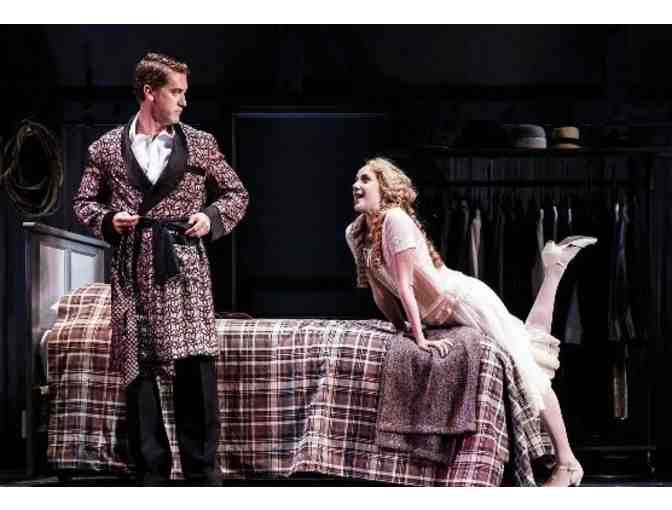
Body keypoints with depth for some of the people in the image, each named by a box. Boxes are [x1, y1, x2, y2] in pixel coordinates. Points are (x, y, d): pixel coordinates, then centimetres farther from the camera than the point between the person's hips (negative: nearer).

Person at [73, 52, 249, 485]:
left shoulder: (200, 143, 8)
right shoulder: (107, 148, 6)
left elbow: (237, 194, 15)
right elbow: (84, 202, 14)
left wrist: (212, 217, -3)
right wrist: (108, 219, -6)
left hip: (185, 271, 0)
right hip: (133, 273, 1)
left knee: (196, 367, -7)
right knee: (138, 373, 3)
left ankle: (203, 472, 2)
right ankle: (151, 473, 13)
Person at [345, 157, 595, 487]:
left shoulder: (396, 219, -24)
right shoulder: (354, 233, -1)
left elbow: (404, 284, -26)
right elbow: (378, 287, 8)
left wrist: (420, 338, -29)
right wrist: (400, 328, 12)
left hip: (466, 299, -9)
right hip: (439, 316, 9)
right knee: (529, 338, 25)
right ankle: (554, 264, 40)